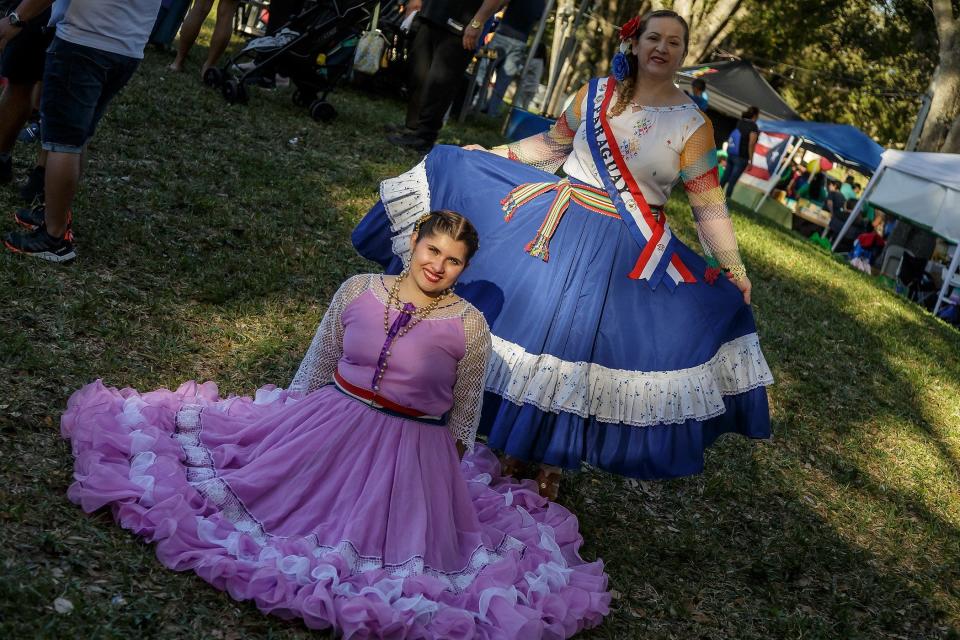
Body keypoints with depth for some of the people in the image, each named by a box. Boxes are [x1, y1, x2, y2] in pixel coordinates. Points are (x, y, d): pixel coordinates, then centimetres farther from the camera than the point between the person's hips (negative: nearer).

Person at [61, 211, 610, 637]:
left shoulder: (469, 326, -9)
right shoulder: (359, 290, -4)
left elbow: (464, 415, 2)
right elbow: (317, 363, 8)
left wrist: (453, 469, 8)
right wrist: (289, 419, 12)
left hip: (412, 455, -2)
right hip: (329, 425, 3)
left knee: (386, 543, -3)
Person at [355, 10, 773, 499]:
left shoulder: (692, 124, -6)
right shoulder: (596, 93, 2)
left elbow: (708, 202, -3)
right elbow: (553, 143, 16)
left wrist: (731, 265, -7)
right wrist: (489, 155, 17)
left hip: (628, 254, -2)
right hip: (557, 225, 2)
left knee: (585, 347, 1)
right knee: (527, 318, 6)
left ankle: (553, 459, 21)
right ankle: (509, 438, 26)